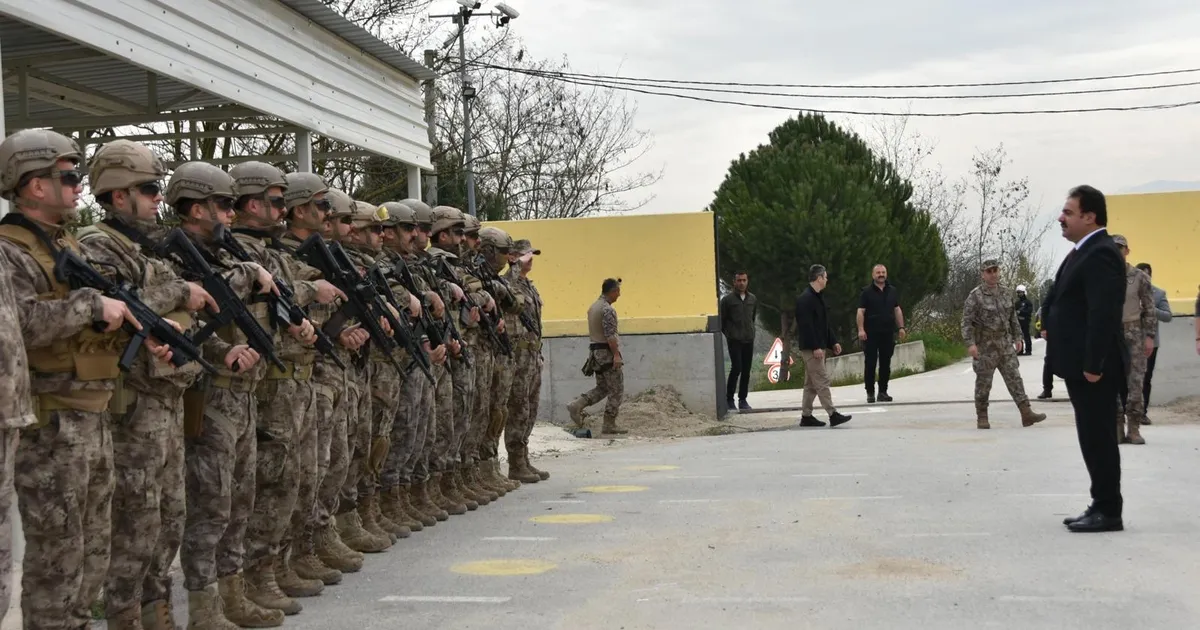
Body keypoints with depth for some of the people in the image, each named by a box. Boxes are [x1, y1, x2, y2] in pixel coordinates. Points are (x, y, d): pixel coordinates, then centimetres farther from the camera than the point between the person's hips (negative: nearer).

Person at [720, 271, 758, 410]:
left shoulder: (753, 299, 9)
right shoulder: (727, 299, -5)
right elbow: (721, 320, 1)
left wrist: (750, 330, 15)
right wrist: (728, 333, 2)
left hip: (749, 339, 5)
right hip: (734, 340, -4)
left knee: (746, 371, 5)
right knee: (737, 368, -12)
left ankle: (742, 400, 13)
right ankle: (729, 398, 1)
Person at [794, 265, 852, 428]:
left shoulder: (817, 297, 17)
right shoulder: (805, 299, -15)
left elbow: (825, 323, 22)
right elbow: (806, 325, -22)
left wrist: (833, 342, 16)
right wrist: (815, 347, -24)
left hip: (818, 347, 10)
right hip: (811, 348, -10)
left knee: (811, 384, 11)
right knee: (822, 381, -10)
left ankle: (806, 416, 15)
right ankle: (833, 415, -11)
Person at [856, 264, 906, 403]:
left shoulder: (892, 290, 13)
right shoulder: (867, 292, 0)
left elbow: (897, 310, 15)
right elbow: (861, 312, -5)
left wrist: (901, 327, 6)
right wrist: (861, 329, -15)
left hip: (888, 333, 4)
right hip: (871, 334, -4)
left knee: (885, 364, 5)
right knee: (870, 364, -2)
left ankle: (883, 392, 11)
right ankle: (870, 392, 4)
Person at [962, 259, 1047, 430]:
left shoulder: (1006, 292, 8)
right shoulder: (976, 295, -9)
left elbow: (1013, 317, 17)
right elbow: (967, 321, -14)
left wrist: (1017, 337, 13)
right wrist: (970, 343, -23)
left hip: (1005, 345, 5)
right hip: (985, 347, -5)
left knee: (1014, 378, -1)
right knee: (983, 383, 3)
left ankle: (1026, 414, -5)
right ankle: (982, 418, 13)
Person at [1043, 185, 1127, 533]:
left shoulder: (1100, 254, -17)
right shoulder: (1085, 251, 15)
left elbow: (1103, 314, -23)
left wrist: (1093, 365, -24)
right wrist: (1052, 326, 14)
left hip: (1093, 366, -10)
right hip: (1080, 363, 10)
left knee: (1099, 438, -4)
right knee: (1093, 438, 14)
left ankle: (1109, 512, 3)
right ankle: (1102, 506, 21)